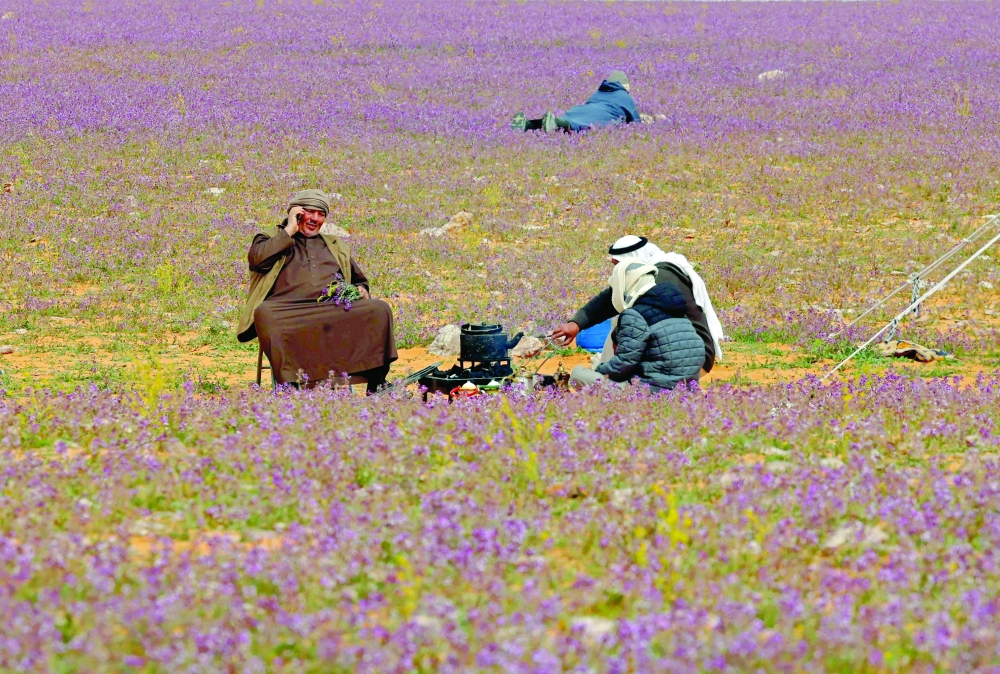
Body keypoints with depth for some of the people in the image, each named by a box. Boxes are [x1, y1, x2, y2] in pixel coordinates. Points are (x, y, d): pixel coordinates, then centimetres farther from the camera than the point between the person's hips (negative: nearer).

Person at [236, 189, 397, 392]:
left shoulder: (337, 246, 33)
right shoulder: (272, 238, 22)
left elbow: (360, 281, 35)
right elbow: (257, 258, -1)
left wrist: (361, 290, 10)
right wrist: (289, 231, 6)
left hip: (336, 310, 3)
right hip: (288, 311, -3)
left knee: (378, 309, -24)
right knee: (265, 315, -39)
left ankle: (376, 388, -25)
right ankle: (291, 385, -44)